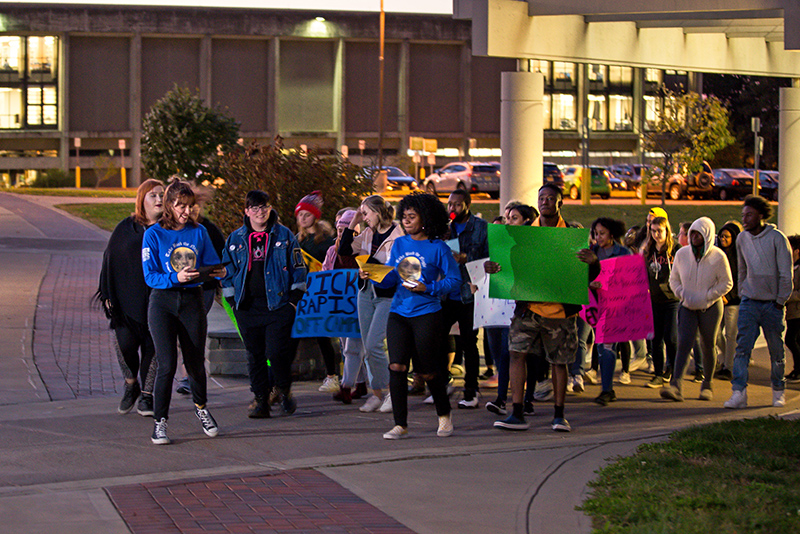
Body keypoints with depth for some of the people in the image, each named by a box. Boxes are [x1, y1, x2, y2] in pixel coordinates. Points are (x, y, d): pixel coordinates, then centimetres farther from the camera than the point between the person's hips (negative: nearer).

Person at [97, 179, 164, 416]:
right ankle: (131, 384, 19)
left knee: (152, 348, -1)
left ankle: (147, 396, 12)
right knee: (125, 343, -8)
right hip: (128, 298, 0)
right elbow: (110, 261, 8)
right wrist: (108, 294, 3)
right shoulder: (125, 228, 6)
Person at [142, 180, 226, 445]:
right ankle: (160, 422, -1)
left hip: (193, 301, 3)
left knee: (195, 362, 10)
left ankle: (201, 407, 37)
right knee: (167, 364, -10)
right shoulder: (154, 235, -3)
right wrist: (176, 278, -25)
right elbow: (150, 277, -8)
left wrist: (219, 272, -16)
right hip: (163, 303, -3)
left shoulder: (199, 232, 6)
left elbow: (212, 265, 7)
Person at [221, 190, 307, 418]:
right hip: (248, 307, 3)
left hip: (278, 304, -3)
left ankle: (284, 389, 12)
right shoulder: (235, 239, 11)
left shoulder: (284, 235, 5)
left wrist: (294, 299, 0)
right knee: (255, 354, 4)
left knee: (277, 352, -12)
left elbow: (298, 269, 7)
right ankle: (260, 399, 10)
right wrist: (232, 302, 8)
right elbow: (227, 273, 16)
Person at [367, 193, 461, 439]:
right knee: (396, 366, -8)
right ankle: (400, 425, -2)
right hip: (398, 313, 4)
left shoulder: (438, 248, -4)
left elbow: (454, 279, -3)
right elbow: (390, 278, 11)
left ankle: (444, 415, 29)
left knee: (427, 371, 3)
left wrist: (428, 289, -15)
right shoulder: (399, 244, 10)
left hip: (427, 314, -4)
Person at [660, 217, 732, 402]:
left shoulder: (718, 257, -9)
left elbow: (726, 283, -3)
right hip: (688, 307, 1)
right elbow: (673, 280, 11)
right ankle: (676, 385, -24)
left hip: (710, 308, -1)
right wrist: (683, 295, -7)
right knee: (684, 344, -13)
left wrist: (706, 298, -11)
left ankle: (707, 385, 25)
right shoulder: (682, 254, -1)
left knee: (708, 346, 6)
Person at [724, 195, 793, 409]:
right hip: (749, 303, 3)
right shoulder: (742, 239, 6)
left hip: (772, 304, -3)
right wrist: (742, 295, 13)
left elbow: (786, 275, -6)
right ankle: (739, 393, -13)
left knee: (776, 351, 7)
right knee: (742, 348, -9)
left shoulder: (777, 238, -8)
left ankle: (778, 391, 23)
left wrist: (780, 303, -7)